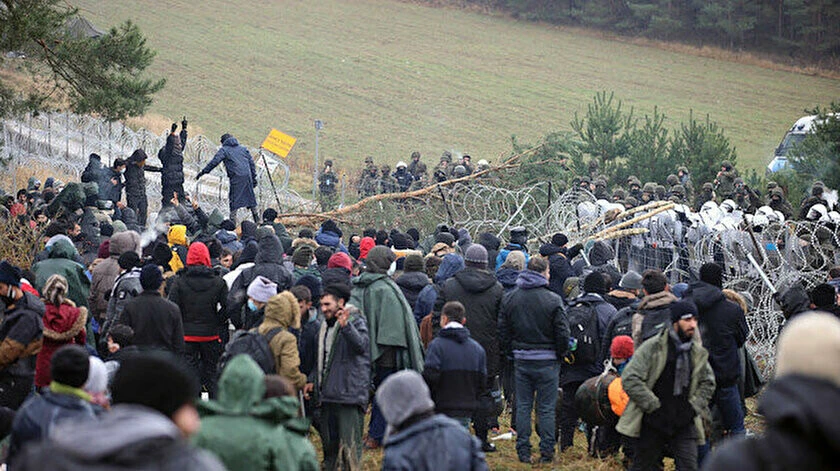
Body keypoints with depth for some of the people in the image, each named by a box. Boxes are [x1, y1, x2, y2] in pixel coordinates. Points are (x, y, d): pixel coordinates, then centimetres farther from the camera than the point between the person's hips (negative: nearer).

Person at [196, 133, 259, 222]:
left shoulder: (224, 150, 5)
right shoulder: (243, 148, 21)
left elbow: (214, 162, -4)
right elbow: (251, 163, 18)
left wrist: (203, 172, -1)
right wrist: (254, 178, 20)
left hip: (236, 177, -5)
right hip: (247, 176, 5)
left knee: (234, 199, -2)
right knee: (250, 197, 14)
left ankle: (233, 221, -8)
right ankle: (257, 221, 19)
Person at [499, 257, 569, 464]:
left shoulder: (510, 298, 2)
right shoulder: (552, 300, -11)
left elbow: (502, 330, 7)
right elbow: (562, 332, -10)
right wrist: (560, 353, 6)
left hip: (521, 359, 3)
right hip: (546, 361, -3)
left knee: (523, 406, 10)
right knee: (546, 408, 3)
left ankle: (523, 451, 10)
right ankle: (547, 452, 5)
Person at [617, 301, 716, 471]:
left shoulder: (698, 353, 7)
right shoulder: (652, 348, -9)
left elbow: (707, 383, 21)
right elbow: (630, 379, -13)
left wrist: (694, 407, 5)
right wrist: (654, 406, -14)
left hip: (684, 424, 3)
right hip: (652, 423, -3)